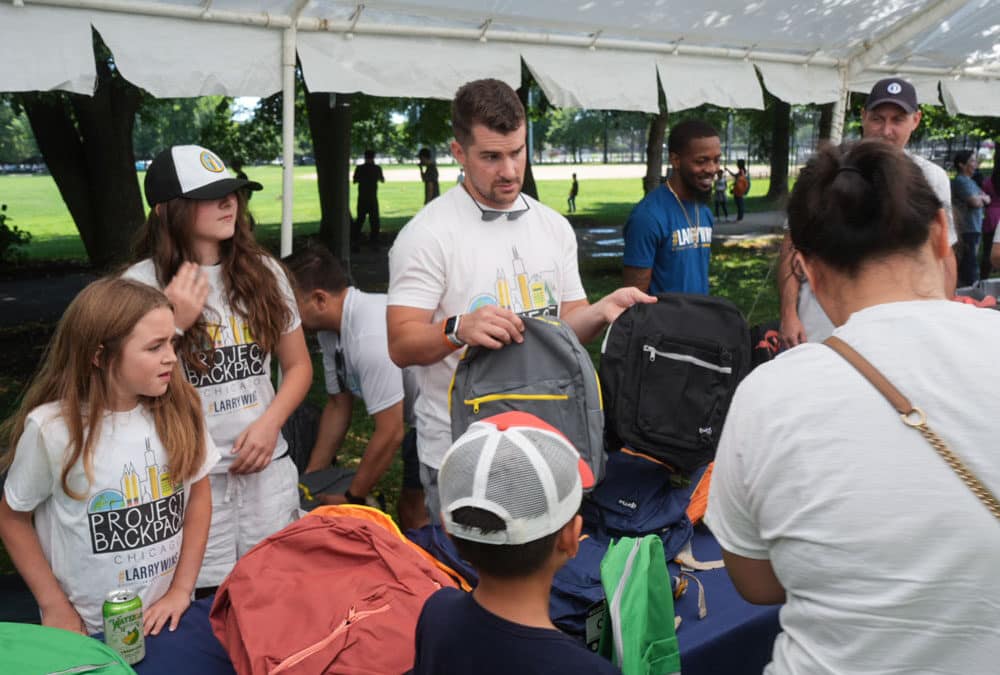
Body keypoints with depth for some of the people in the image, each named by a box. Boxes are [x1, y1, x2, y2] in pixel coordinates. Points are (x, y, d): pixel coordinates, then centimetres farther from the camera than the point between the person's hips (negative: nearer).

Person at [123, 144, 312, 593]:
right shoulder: (142, 284, -7)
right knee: (206, 602, 5)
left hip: (267, 466, 3)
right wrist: (172, 325, -18)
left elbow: (298, 365, 10)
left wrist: (269, 423, -5)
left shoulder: (262, 271, 4)